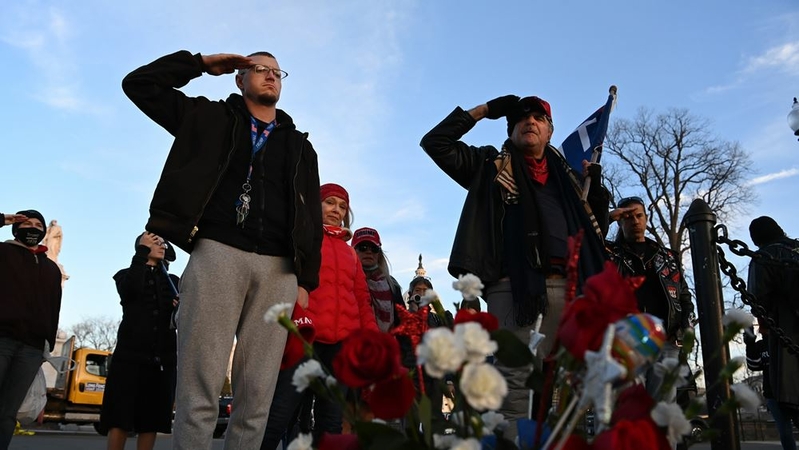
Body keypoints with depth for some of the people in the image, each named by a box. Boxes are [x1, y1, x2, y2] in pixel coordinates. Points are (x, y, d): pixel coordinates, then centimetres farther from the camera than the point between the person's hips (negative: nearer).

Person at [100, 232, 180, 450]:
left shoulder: (173, 281, 18)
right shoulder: (127, 275, 12)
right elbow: (129, 290, -13)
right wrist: (142, 251, -9)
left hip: (163, 357, 2)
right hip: (131, 355, -2)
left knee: (151, 420, 3)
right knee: (120, 418, -5)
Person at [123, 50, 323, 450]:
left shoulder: (299, 146, 23)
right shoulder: (210, 118, 20)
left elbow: (312, 218, 17)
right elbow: (139, 84, 16)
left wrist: (306, 280, 7)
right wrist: (200, 63, 15)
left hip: (278, 269, 3)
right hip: (218, 254, -2)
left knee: (257, 399, -1)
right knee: (199, 391, -10)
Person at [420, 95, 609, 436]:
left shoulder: (568, 176, 28)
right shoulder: (492, 165, 18)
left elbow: (597, 228, 30)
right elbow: (436, 142, 10)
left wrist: (595, 185, 14)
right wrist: (483, 111, 14)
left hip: (565, 285, 4)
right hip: (513, 282, -4)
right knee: (516, 379, -10)